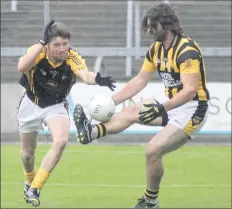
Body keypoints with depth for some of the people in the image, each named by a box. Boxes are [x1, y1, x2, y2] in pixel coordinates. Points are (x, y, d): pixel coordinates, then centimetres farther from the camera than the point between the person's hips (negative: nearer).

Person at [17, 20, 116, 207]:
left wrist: (97, 79, -71)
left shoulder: (73, 58, -27)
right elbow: (21, 67, -47)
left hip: (56, 106, 0)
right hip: (31, 104, 1)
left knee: (61, 141, -27)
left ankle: (35, 189, -13)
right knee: (27, 154, 13)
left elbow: (85, 74, -48)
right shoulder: (37, 52, -26)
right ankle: (30, 181, 48)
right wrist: (42, 43, -49)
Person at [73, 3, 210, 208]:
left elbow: (190, 90, -32)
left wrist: (162, 108, -40)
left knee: (153, 150, -17)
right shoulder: (156, 49, 4)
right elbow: (140, 81, 12)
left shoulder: (186, 50, -24)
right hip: (172, 105, 9)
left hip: (192, 110, -9)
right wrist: (112, 101, 6)